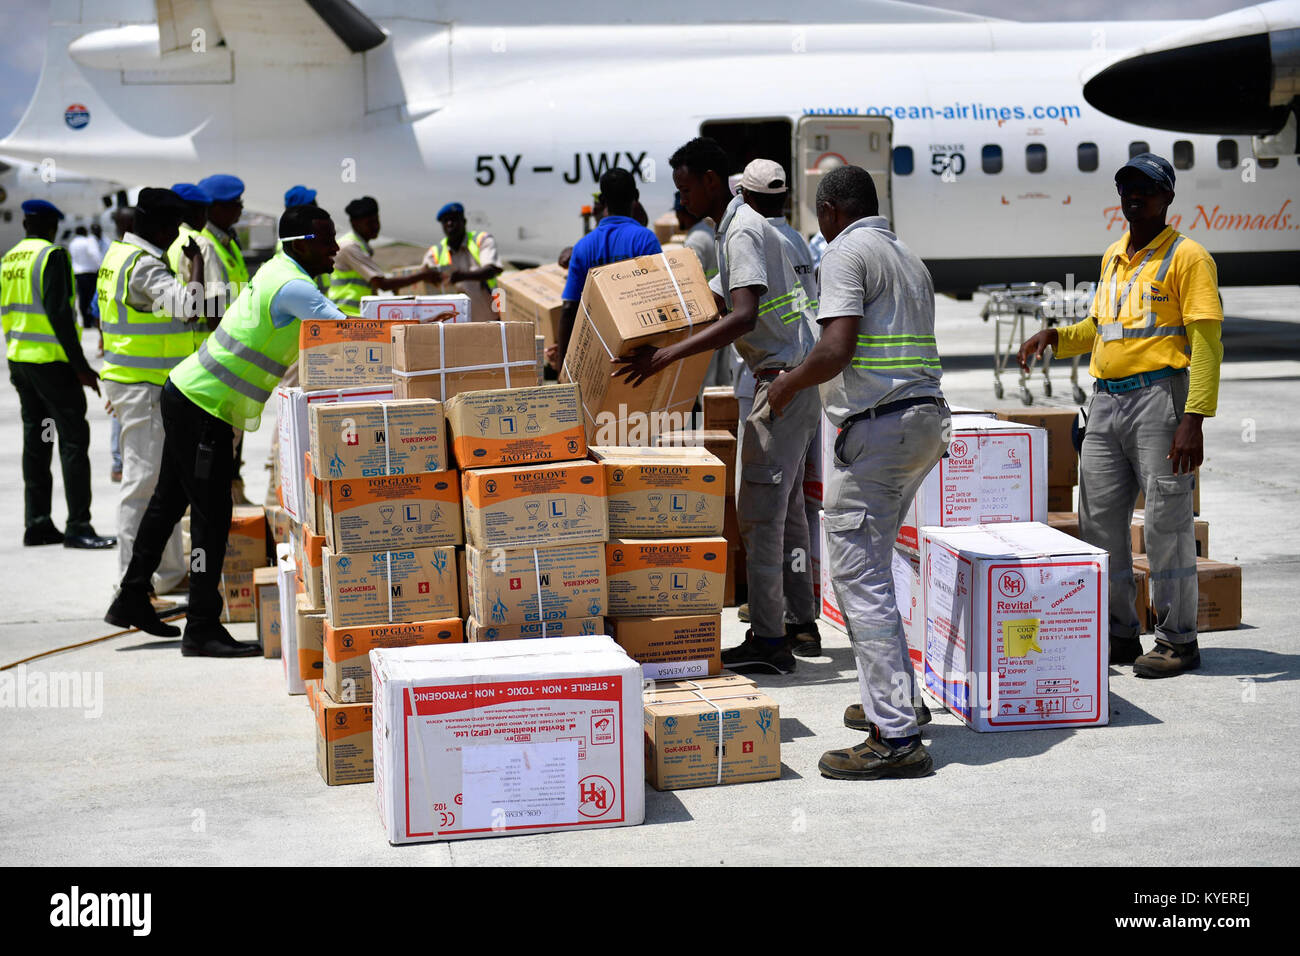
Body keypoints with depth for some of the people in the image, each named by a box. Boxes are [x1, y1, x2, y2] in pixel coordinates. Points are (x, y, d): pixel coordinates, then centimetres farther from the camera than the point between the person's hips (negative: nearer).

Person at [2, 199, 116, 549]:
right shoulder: (52, 256, -12)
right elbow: (58, 313, -18)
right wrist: (80, 365, -16)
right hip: (51, 361, -8)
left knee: (35, 441, 11)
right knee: (73, 439, -6)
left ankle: (37, 524, 13)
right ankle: (77, 526, -10)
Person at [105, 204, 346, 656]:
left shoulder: (278, 272, 10)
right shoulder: (294, 288, -20)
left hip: (186, 393, 10)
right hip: (203, 405, -10)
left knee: (169, 500, 19)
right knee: (211, 516, -6)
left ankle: (131, 600, 32)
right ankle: (202, 630, -1)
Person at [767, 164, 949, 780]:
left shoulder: (847, 252, -7)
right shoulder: (909, 259, 21)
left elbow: (837, 349, -19)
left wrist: (790, 384, -1)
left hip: (877, 424, -9)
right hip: (926, 415, 10)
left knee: (858, 573, -8)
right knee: (867, 565, 21)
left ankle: (896, 736, -11)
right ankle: (893, 699, 27)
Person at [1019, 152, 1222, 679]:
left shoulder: (1187, 256, -5)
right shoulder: (1113, 256, 18)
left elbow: (1207, 343, -11)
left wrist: (1194, 419, -20)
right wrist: (1055, 337, 11)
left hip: (1159, 397, -7)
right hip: (1106, 401, 7)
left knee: (1167, 524, -4)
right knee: (1099, 522, 8)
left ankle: (1178, 640, 6)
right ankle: (1119, 634, 20)